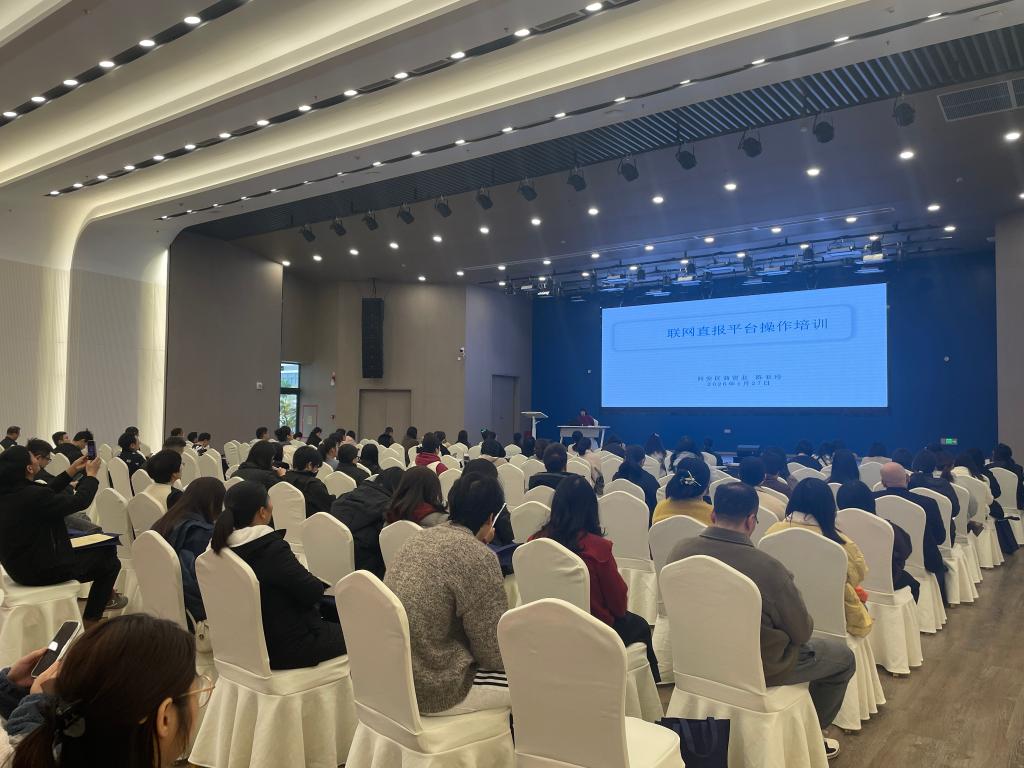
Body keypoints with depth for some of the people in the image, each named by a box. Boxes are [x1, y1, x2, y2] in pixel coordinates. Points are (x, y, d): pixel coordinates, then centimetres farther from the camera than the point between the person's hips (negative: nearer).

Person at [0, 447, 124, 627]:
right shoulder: (33, 495, -31)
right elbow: (80, 501, -20)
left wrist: (73, 471, 16)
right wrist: (91, 474, -4)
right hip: (42, 571, -9)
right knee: (110, 562, 8)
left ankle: (102, 596, 38)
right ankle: (91, 620, 19)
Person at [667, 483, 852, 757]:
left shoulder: (680, 551, -16)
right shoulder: (767, 568, -32)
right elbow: (802, 633, -16)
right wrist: (805, 621, 6)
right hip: (757, 667, -6)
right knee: (843, 655, 20)